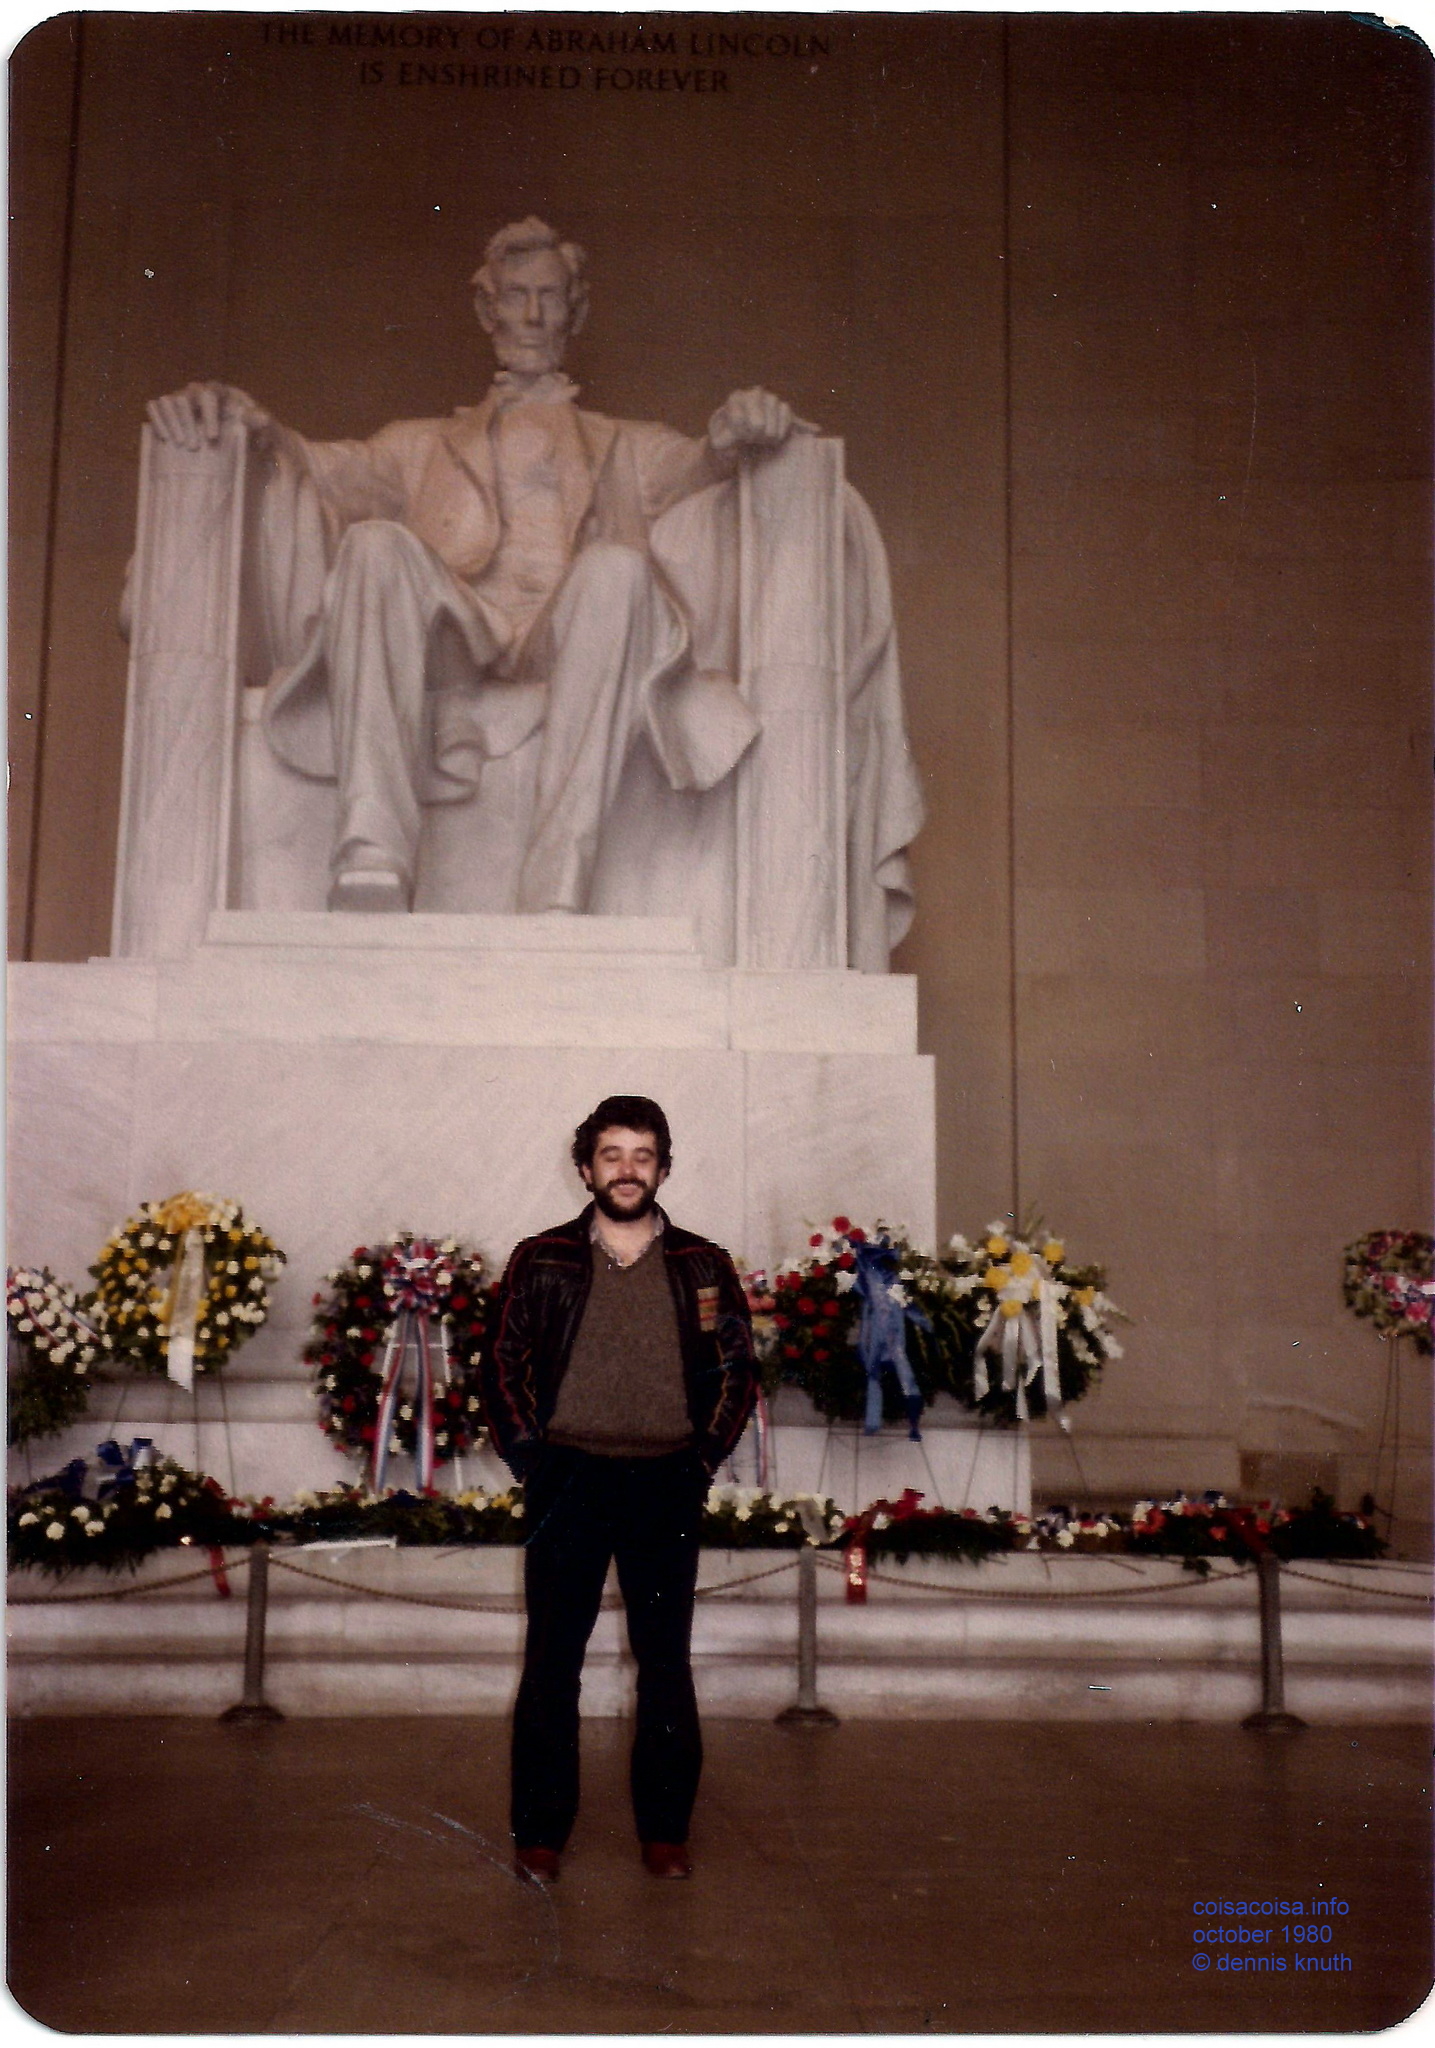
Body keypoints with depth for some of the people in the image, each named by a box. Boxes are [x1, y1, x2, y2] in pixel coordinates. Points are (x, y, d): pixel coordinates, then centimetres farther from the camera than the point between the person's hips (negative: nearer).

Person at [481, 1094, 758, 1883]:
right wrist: (527, 1456, -1)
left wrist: (703, 1460, 2)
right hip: (568, 1481, 0)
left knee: (666, 1662, 6)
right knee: (551, 1661, 3)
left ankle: (665, 1831, 18)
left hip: (665, 1485, 1)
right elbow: (503, 1365, 8)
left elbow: (738, 1372, 10)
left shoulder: (703, 1268, 6)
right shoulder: (541, 1261, 4)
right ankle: (540, 1833, 13)